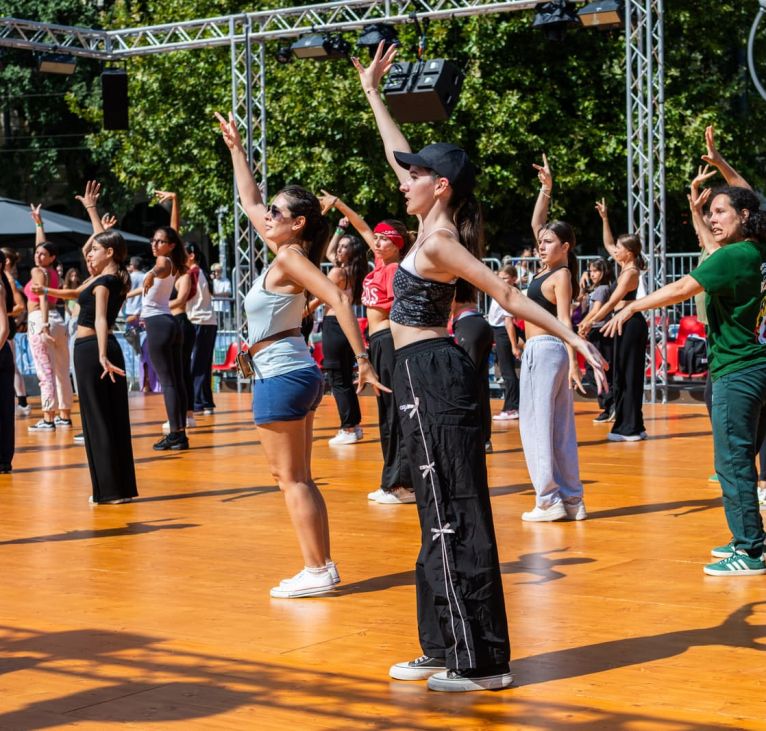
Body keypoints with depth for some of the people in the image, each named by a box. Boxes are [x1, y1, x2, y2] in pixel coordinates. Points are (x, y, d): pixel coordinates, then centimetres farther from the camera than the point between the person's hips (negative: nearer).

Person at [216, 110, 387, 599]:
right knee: (299, 479, 10)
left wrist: (364, 361, -30)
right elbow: (250, 203, 24)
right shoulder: (285, 252, 11)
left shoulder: (290, 257, -13)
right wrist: (236, 150, 28)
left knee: (291, 479, -5)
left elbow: (339, 300, -24)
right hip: (294, 374, 9)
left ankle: (317, 571, -3)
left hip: (282, 375, -9)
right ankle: (322, 568, 12)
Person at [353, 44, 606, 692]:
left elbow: (507, 295, -18)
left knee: (456, 520, -7)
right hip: (429, 375, 10)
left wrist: (572, 338, -22)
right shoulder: (437, 224, 11)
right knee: (442, 519, 12)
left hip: (432, 377, -10)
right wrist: (373, 92, 31)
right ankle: (447, 649, 20)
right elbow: (399, 154, 24)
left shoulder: (439, 241, -14)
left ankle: (481, 662, -3)